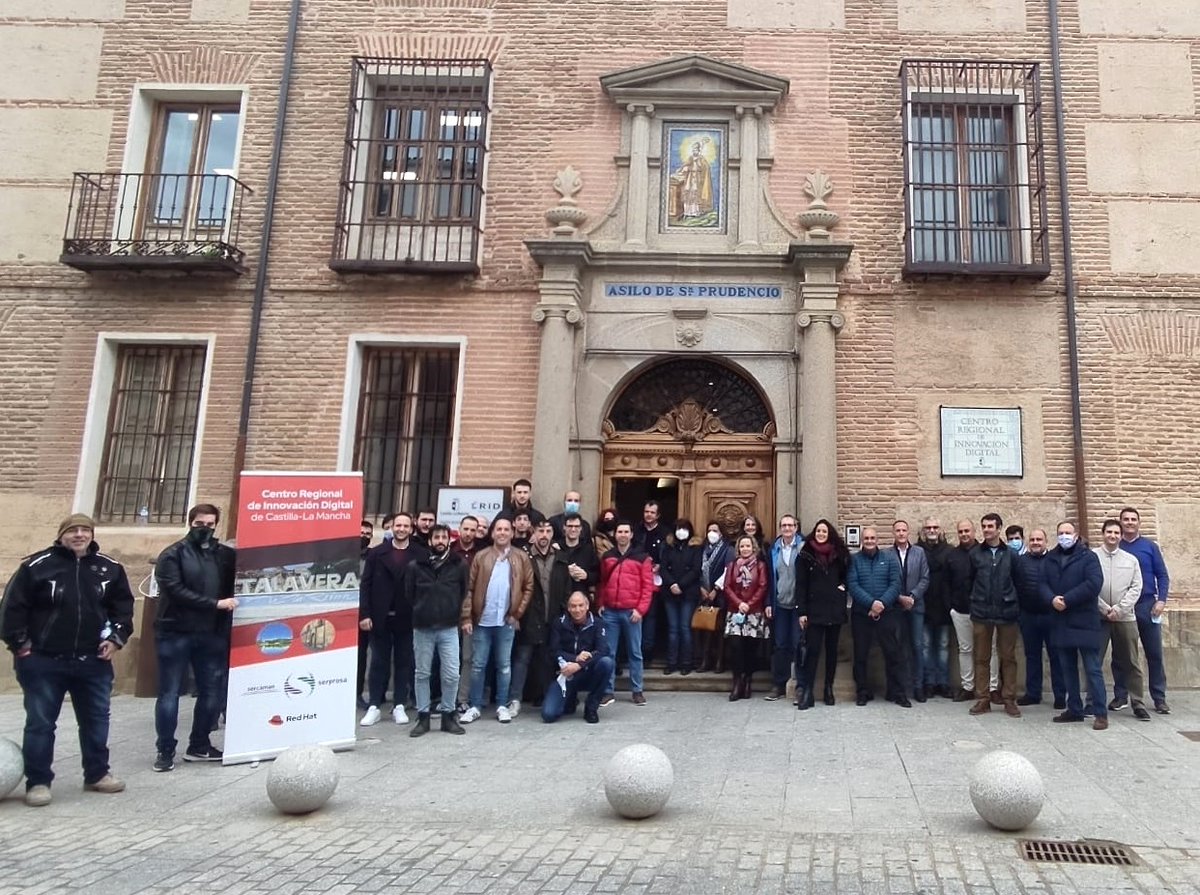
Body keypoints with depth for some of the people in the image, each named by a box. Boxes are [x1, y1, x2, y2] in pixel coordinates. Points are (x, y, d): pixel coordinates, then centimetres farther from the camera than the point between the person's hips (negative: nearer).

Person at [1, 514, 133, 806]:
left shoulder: (110, 568, 2)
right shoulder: (37, 565, -9)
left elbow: (123, 606, 12)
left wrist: (117, 637, 3)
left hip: (93, 661, 3)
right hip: (43, 661, -3)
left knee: (96, 720, 12)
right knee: (40, 723, 4)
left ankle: (97, 774, 27)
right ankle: (38, 782, 18)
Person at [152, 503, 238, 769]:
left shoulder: (226, 555, 9)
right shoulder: (172, 555, -2)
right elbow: (175, 591, -13)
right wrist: (215, 604, -18)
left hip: (211, 634, 4)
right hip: (175, 633, -4)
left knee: (211, 691, 8)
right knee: (170, 693, 4)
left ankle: (199, 746, 22)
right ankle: (165, 750, 15)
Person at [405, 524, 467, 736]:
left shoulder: (459, 565, -1)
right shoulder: (416, 566, 0)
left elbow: (464, 593, 8)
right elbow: (409, 595, 8)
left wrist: (455, 613, 6)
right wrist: (422, 611, 8)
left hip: (449, 629, 0)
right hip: (422, 628, 0)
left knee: (451, 674, -1)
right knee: (422, 673, 8)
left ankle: (447, 714, 15)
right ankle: (423, 716, 18)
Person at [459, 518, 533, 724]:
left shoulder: (521, 558, 2)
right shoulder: (481, 557, 1)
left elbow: (528, 587, 2)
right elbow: (469, 588, -1)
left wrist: (518, 613, -5)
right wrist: (466, 617, -7)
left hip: (506, 621, 0)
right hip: (481, 621, 0)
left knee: (504, 665, 9)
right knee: (478, 665, 6)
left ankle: (502, 706, 18)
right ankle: (475, 706, 16)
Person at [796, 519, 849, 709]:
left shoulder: (839, 554, 6)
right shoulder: (806, 555, 0)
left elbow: (847, 575, 22)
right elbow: (801, 585, -3)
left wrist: (843, 586, 0)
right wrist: (801, 611, -8)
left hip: (835, 609, 3)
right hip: (814, 610, -3)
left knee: (832, 650, 10)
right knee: (813, 650, -7)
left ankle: (829, 689, 20)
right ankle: (806, 692, -5)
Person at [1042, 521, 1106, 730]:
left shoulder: (1088, 557, -2)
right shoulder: (1050, 559, 14)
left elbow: (1094, 583, -15)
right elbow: (1043, 584, 7)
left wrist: (1067, 600, -17)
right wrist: (1052, 599, -14)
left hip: (1084, 622, -5)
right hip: (1061, 622, 5)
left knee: (1092, 669, -4)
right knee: (1068, 669, 12)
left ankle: (1101, 713, 2)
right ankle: (1074, 709, 21)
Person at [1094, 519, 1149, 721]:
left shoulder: (1131, 560, 7)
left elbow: (1136, 588, 2)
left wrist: (1118, 609, -9)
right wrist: (1105, 609, -11)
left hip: (1125, 618, 2)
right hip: (1098, 617, -2)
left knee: (1131, 662, 7)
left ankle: (1138, 704, 14)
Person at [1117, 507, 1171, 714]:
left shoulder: (1150, 546, 5)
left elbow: (1162, 575, 3)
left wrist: (1161, 600, -9)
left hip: (1147, 606, 0)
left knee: (1155, 654, 2)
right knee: (1120, 654, 5)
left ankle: (1159, 698, 10)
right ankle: (1120, 696, 13)